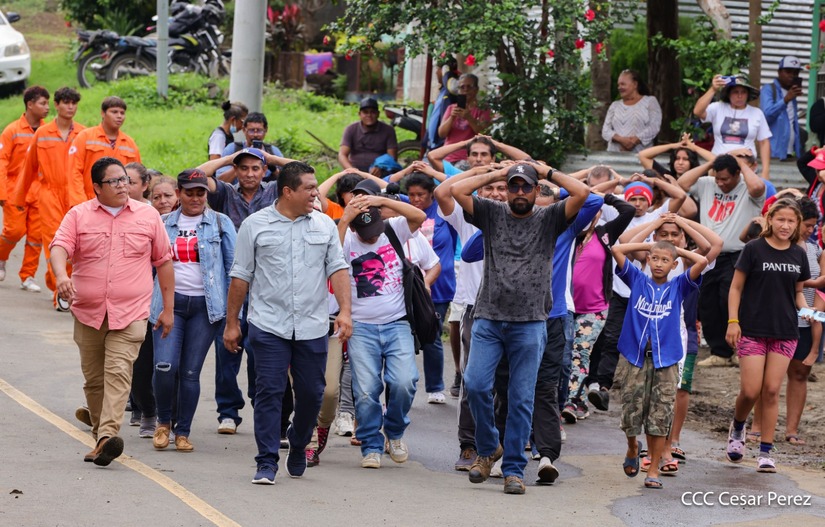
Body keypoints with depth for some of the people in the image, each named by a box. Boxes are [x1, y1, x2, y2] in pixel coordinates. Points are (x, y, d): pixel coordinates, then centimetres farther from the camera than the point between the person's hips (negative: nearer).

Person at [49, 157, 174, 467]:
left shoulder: (148, 216, 7)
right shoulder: (79, 215, 6)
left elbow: (163, 261, 12)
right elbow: (60, 247, -8)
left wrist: (168, 308, 11)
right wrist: (61, 276, -30)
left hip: (130, 313, -2)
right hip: (87, 312, 2)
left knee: (118, 372, -18)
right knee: (93, 378, 8)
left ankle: (108, 435, -29)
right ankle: (99, 436, 20)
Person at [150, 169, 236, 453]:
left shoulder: (220, 224, 5)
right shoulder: (164, 224, 11)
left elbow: (233, 267, 5)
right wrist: (147, 304, 12)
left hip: (205, 305, -1)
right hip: (169, 302, 1)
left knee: (191, 371, 0)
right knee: (165, 366, -13)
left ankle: (183, 432, 12)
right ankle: (164, 421, 11)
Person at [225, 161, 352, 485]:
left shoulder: (324, 225, 9)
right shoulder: (255, 225, 2)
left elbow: (338, 269, 6)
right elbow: (241, 276, 5)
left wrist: (345, 310, -7)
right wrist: (232, 323, 5)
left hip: (312, 327, 2)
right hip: (269, 325, -2)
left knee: (311, 393, 6)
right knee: (269, 392, -6)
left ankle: (298, 450, 30)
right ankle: (267, 463, -2)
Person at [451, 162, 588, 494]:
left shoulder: (548, 219, 7)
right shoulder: (492, 215, 10)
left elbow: (581, 193, -6)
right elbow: (457, 191, -1)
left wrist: (547, 172, 4)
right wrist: (495, 175, 7)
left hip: (529, 323, -1)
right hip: (488, 318, 1)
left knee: (521, 398, -1)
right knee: (476, 385, -10)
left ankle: (514, 469, 5)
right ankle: (488, 448, 15)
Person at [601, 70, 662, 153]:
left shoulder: (650, 101, 10)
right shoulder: (615, 105, 20)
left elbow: (654, 127, -2)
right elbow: (605, 130, 9)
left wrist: (635, 140, -14)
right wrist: (621, 139, -11)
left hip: (640, 153, -3)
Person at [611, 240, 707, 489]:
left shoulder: (677, 287, 9)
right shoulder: (637, 281, 9)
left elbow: (701, 262, -2)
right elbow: (617, 249, 2)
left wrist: (678, 250, 11)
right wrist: (648, 246, 10)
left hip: (665, 361, 0)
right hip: (634, 358, 0)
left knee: (660, 419, -1)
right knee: (631, 412, 3)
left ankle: (653, 470, 5)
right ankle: (632, 450, 32)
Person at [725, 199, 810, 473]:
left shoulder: (799, 255, 7)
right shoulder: (754, 249, -5)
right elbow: (736, 287, -1)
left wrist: (806, 309, -4)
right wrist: (733, 321, -9)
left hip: (785, 333, 3)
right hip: (753, 330, -3)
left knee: (771, 391, 1)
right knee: (751, 391, -6)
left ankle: (765, 451, 6)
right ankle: (737, 429, 26)